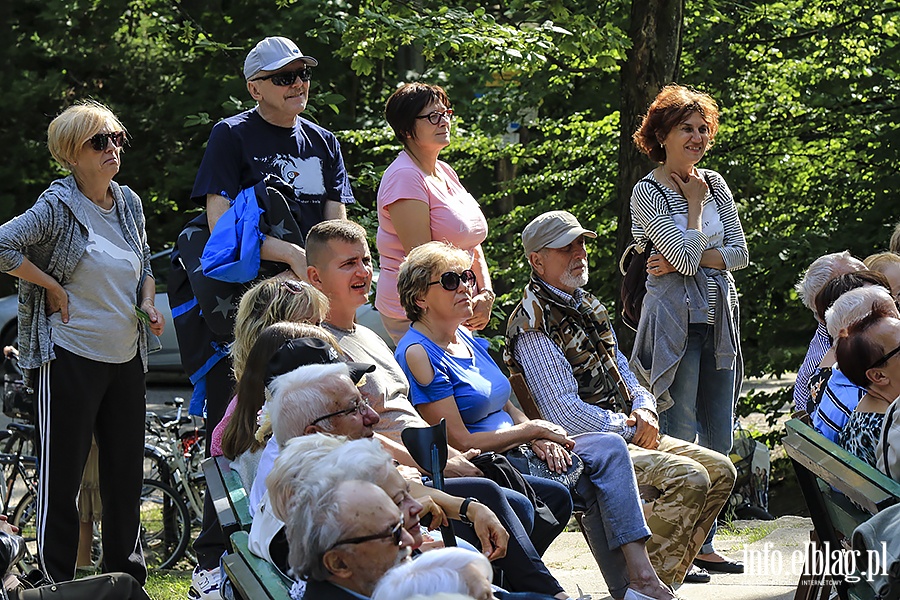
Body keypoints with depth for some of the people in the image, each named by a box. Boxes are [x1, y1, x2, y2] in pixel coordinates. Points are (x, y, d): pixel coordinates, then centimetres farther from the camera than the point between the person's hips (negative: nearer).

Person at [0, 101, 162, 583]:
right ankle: (56, 583, 4)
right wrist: (52, 288, -16)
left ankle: (127, 576, 21)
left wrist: (147, 306, 4)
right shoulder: (59, 207, -10)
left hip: (126, 358, 7)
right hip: (71, 358, -7)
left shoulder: (130, 204, 10)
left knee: (127, 473, 11)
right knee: (62, 475, -2)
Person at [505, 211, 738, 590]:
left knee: (720, 470, 2)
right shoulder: (534, 324, -13)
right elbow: (564, 412, -18)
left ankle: (673, 563, 7)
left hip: (626, 430, 10)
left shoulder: (587, 305, 18)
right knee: (689, 477, -25)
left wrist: (644, 409, 2)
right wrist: (629, 430, -12)